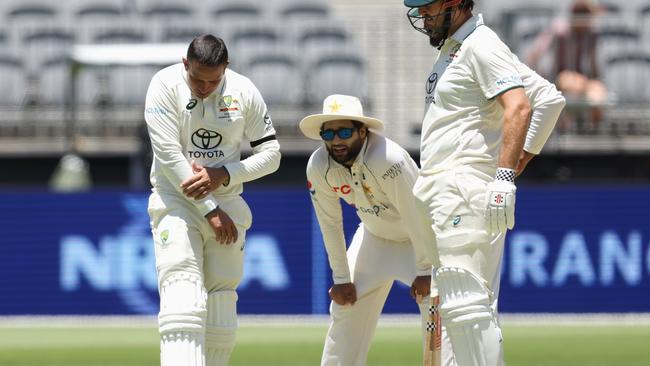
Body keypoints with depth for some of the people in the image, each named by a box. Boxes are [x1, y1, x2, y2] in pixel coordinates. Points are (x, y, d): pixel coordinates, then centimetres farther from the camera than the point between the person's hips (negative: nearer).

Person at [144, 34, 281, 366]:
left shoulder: (244, 91, -3)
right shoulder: (165, 86, -11)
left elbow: (271, 154, 2)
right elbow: (169, 157, -15)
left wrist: (222, 175, -14)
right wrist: (211, 211, -15)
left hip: (227, 202, 4)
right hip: (176, 201, -4)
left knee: (221, 305, 3)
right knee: (183, 299, -21)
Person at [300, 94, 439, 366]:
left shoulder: (388, 160, -36)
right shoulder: (318, 167, -19)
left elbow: (416, 217, -28)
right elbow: (330, 224, -8)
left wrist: (425, 270, -22)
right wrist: (341, 278, -5)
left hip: (422, 238, -5)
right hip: (374, 236, 5)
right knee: (345, 309, 3)